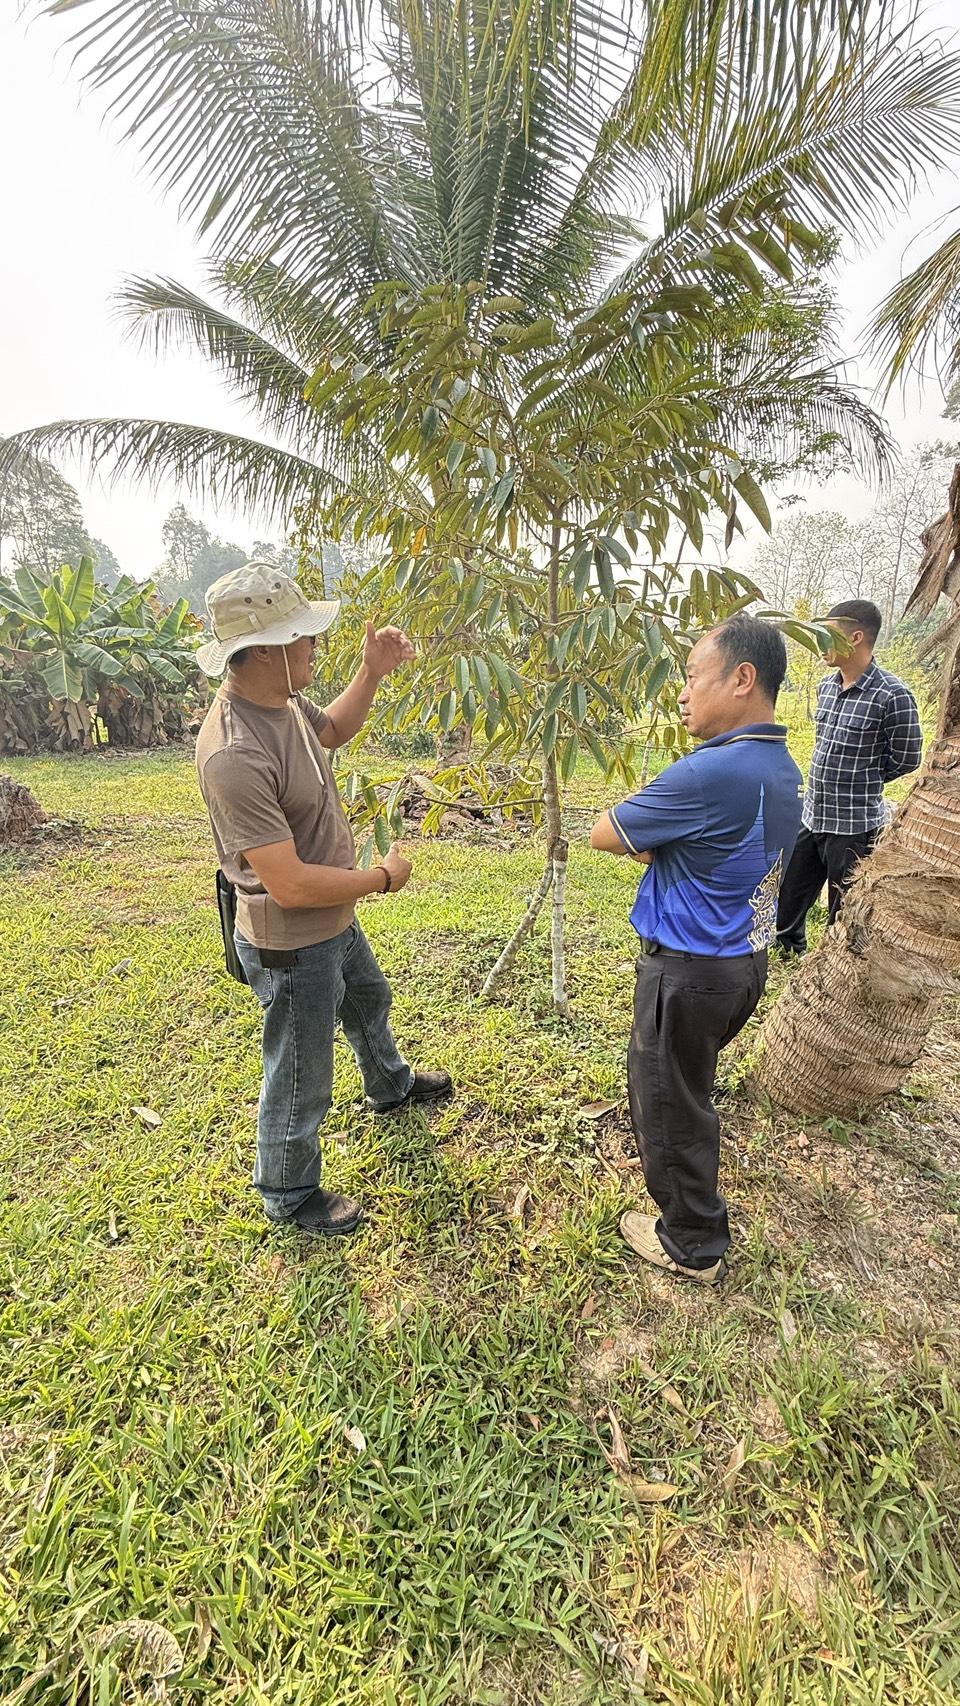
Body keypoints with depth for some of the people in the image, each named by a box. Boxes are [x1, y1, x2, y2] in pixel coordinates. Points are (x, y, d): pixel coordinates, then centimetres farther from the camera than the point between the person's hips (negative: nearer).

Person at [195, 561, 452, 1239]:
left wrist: (374, 670, 1)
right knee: (301, 1085, 14)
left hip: (335, 921, 10)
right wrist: (384, 877, -19)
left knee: (369, 1002, 34)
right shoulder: (234, 754, -35)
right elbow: (291, 884, -34)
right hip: (292, 946, -9)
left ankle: (392, 1086, 65)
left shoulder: (280, 700, -6)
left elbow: (333, 729, 17)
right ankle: (290, 1196, 43)